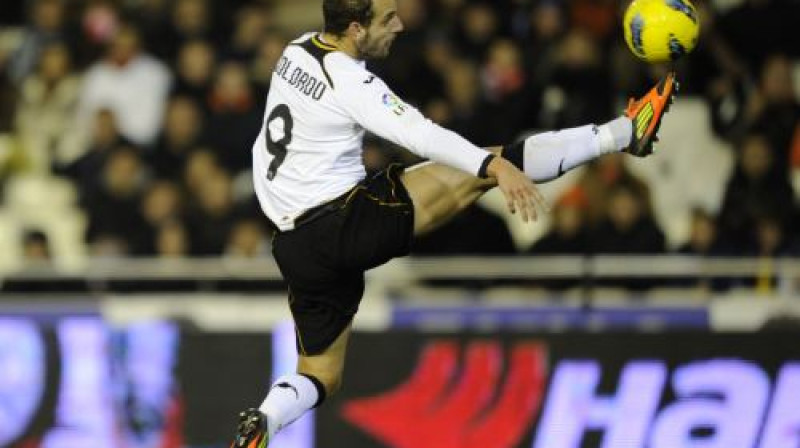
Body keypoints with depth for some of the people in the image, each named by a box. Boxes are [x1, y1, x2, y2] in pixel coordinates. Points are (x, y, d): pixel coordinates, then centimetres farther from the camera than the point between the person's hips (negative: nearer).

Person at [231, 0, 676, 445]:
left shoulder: (299, 50, 8)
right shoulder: (350, 83, -18)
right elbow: (420, 135, -33)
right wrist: (496, 166, -44)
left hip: (298, 248, 8)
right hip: (348, 221, -8)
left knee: (320, 377, 16)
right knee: (487, 168, -10)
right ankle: (626, 133, -6)